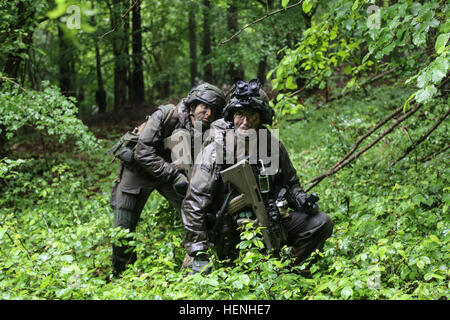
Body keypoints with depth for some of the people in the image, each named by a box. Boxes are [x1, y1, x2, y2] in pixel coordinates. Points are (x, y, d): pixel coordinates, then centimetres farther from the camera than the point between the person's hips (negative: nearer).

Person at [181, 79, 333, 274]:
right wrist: (198, 254, -23)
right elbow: (194, 203, -19)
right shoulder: (216, 149, -16)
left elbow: (290, 183, 16)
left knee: (320, 223, -5)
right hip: (231, 232, -5)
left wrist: (300, 199, -8)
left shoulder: (273, 146, -1)